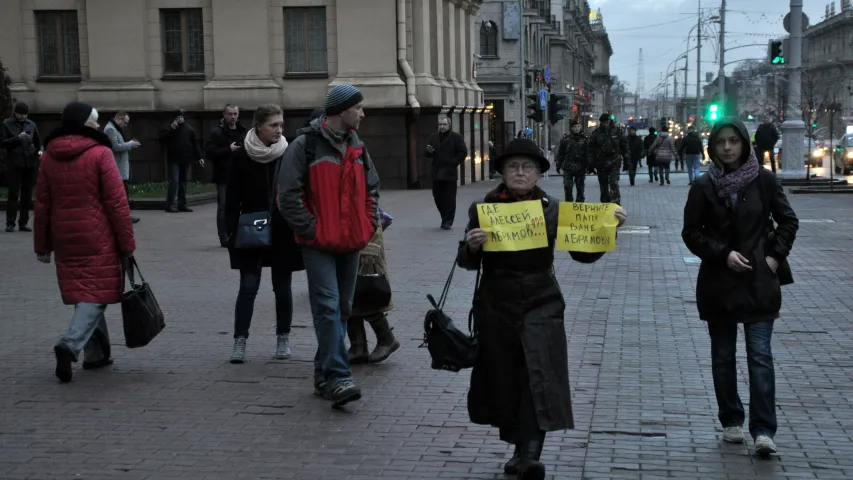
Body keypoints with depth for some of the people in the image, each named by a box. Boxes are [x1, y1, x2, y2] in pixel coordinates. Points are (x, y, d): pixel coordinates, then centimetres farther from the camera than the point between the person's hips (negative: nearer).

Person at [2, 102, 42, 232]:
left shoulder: (31, 124, 11)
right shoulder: (7, 124, 2)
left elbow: (38, 140, 18)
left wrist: (39, 150, -2)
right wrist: (17, 138, -16)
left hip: (30, 163, 4)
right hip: (15, 163, -4)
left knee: (27, 194, 6)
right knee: (14, 193, -5)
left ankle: (23, 223, 12)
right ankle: (10, 223, -1)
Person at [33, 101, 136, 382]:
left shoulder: (49, 158, 6)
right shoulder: (100, 154, -10)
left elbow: (42, 205, 9)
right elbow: (116, 202, -12)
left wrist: (42, 245, 15)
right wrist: (127, 243, -6)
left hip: (65, 241, 6)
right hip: (98, 240, -6)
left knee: (81, 293, 16)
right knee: (97, 293, -2)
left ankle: (96, 353, 23)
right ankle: (70, 345, -22)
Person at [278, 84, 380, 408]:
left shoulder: (357, 147, 13)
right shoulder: (305, 146, -8)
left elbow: (371, 189, 22)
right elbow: (288, 195, -11)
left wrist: (368, 226, 10)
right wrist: (310, 230, -13)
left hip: (351, 244, 7)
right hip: (319, 245, -7)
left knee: (342, 309, 11)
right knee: (328, 308, -15)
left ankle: (324, 375, 22)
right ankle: (337, 378, -19)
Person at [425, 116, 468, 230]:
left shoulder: (456, 137, 0)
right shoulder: (433, 137, 14)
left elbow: (463, 152, -2)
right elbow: (428, 154, 17)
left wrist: (454, 162, -8)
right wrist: (429, 151, -5)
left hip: (450, 173, -4)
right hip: (436, 173, 5)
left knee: (449, 199, -4)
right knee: (438, 197, 5)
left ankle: (447, 221, 1)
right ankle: (445, 219, 19)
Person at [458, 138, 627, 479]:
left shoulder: (553, 209, 1)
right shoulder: (483, 208, 1)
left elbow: (584, 253, 0)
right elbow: (468, 263, 2)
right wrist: (471, 247, -20)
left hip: (541, 307, -1)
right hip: (496, 308, 1)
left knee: (538, 378, -11)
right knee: (505, 381, 8)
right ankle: (520, 449, 24)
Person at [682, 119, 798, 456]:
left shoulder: (764, 181, -3)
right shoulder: (704, 187, -2)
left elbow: (788, 221, 6)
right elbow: (691, 233, 1)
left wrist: (776, 255, -4)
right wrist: (723, 253, -12)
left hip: (760, 280, -2)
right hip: (719, 281, 2)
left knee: (760, 355, -7)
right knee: (723, 356, 10)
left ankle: (763, 429, -6)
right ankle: (731, 422, 22)